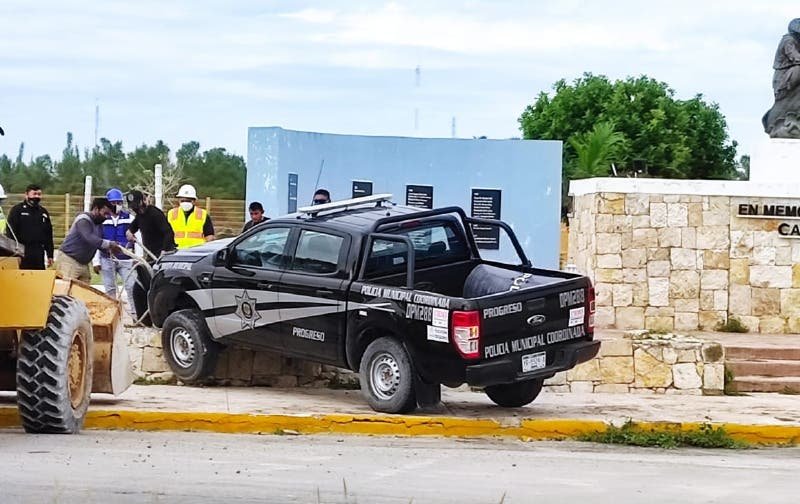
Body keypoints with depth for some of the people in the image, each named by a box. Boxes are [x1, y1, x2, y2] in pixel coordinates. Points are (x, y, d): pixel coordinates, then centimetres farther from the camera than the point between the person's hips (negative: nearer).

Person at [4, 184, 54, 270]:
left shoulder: (43, 212, 17)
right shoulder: (17, 210, 0)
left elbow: (49, 236, 20)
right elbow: (10, 232, -6)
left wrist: (50, 255, 14)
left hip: (39, 256, 5)